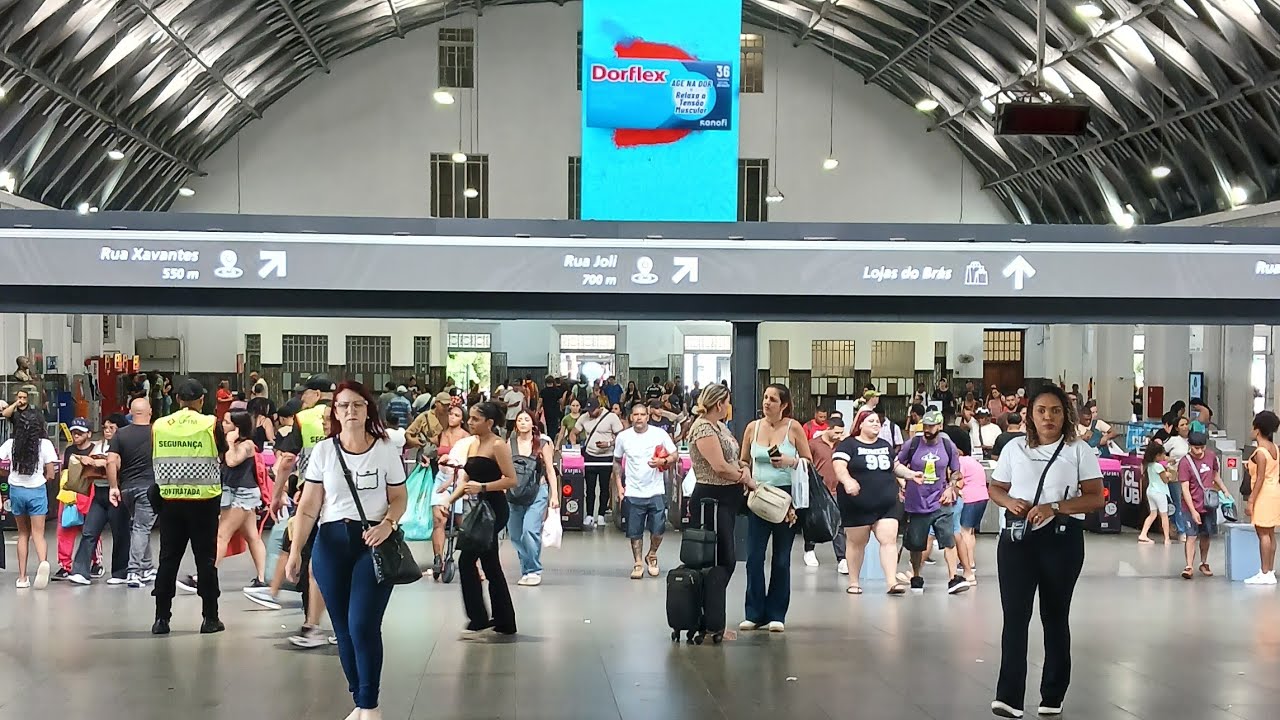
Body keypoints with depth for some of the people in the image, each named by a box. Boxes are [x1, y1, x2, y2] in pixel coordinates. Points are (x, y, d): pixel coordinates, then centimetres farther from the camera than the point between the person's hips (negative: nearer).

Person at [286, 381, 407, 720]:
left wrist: (388, 524, -14)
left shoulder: (386, 450, 0)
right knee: (343, 628, 6)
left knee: (363, 625, -12)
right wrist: (296, 549, -9)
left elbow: (399, 498, 7)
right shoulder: (323, 451, 2)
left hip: (373, 542, -2)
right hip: (332, 542, 2)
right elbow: (308, 506, 1)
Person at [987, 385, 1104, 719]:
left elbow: (1096, 497, -4)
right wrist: (1009, 502, -7)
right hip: (1017, 538, 1)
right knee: (1015, 615, -8)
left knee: (1055, 616, 9)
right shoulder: (1014, 448, 9)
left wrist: (1055, 508, -17)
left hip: (1062, 540, -1)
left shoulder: (1079, 450, 1)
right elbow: (995, 488, 17)